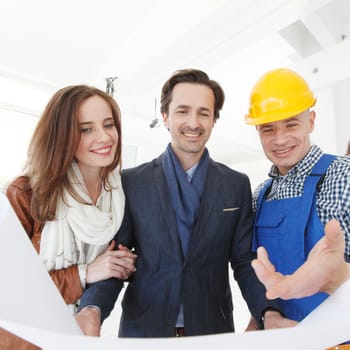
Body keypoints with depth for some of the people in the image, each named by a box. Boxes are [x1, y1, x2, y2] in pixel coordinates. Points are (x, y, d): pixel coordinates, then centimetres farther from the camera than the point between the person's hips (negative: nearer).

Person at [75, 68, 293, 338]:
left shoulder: (237, 185, -4)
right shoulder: (131, 182, -8)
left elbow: (243, 261, -2)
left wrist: (269, 312, -17)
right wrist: (92, 308, -23)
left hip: (213, 330, 2)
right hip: (142, 329, 0)